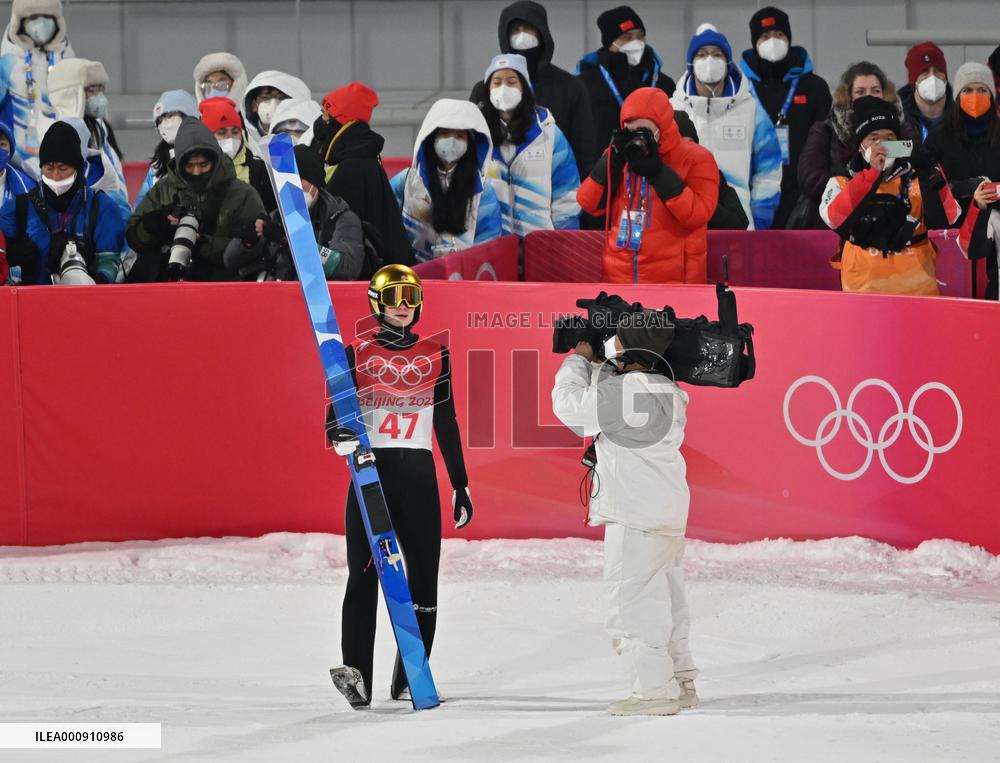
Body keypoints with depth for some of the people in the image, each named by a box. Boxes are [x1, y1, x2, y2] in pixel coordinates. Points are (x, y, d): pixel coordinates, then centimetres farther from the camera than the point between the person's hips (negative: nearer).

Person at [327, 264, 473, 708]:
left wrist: (461, 484, 13)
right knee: (364, 574, -10)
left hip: (419, 475, 2)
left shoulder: (434, 356, 11)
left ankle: (410, 679, 7)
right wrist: (341, 434, -26)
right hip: (370, 471, -2)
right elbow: (336, 412, -2)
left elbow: (446, 424, 14)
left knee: (423, 578, 0)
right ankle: (356, 674, -15)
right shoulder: (357, 354, 4)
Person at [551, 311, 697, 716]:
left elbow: (569, 404, -6)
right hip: (670, 514, 9)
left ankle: (654, 689, -7)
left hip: (635, 518, -9)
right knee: (664, 599, 18)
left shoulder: (620, 392, -19)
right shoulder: (669, 393, 9)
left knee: (630, 600, -5)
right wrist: (599, 365, 19)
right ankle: (681, 680, 24)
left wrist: (579, 359, 9)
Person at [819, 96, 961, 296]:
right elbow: (834, 218, -15)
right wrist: (872, 172, -20)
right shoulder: (842, 183, 6)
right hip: (861, 290, -1)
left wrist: (929, 173, -18)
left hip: (918, 290, 1)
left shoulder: (916, 178, 7)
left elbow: (947, 218, -6)